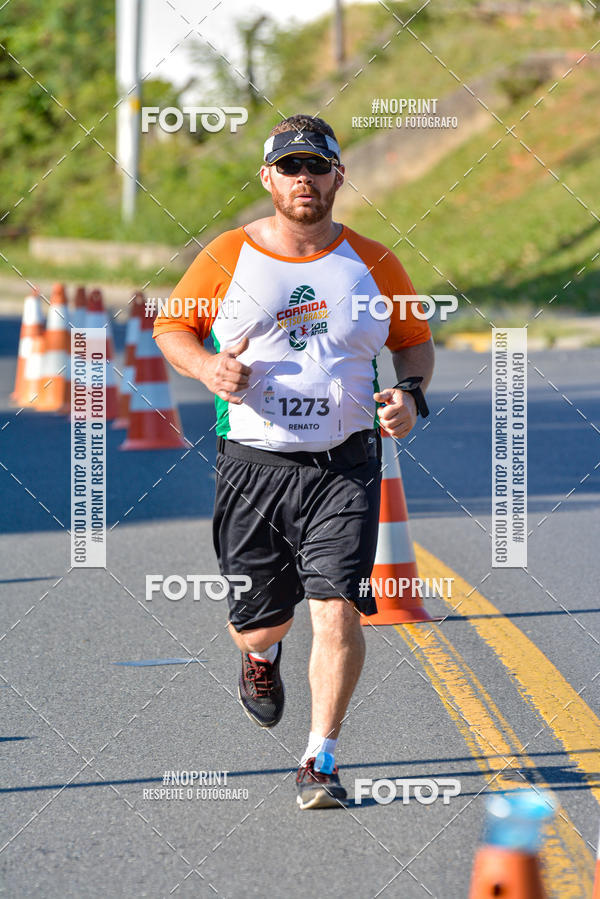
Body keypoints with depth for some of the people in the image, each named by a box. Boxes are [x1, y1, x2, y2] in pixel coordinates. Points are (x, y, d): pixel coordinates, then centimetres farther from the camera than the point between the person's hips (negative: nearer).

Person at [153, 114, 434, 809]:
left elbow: (415, 341, 16)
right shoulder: (227, 257, 1)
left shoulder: (372, 264, 4)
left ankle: (320, 762, -4)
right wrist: (210, 369, -10)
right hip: (253, 465, 0)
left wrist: (410, 394, -5)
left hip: (344, 467, 0)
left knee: (337, 610, -15)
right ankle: (261, 655, 49)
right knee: (257, 619, 9)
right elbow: (171, 327, 11)